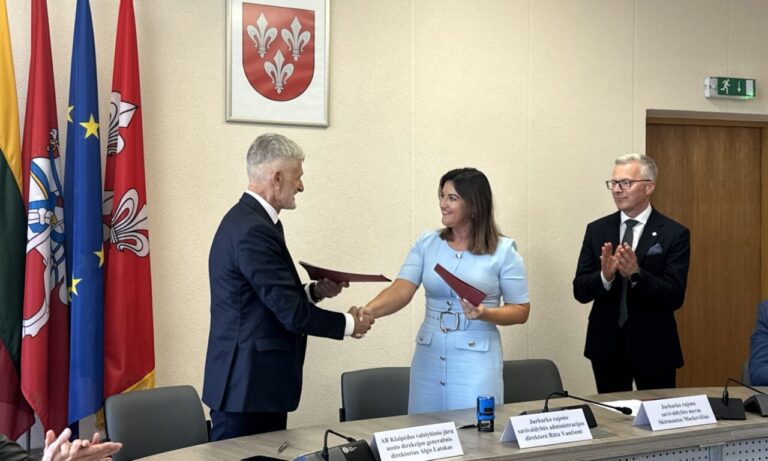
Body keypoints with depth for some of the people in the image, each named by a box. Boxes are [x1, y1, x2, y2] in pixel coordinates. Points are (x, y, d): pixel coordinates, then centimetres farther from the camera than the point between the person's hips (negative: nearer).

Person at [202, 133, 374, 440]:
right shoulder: (253, 230, -19)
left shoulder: (247, 219, 13)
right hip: (248, 386, -10)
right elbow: (291, 312, -20)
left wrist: (314, 291, 5)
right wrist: (349, 324, -6)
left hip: (252, 382, 10)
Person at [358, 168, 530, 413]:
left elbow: (521, 310, 1)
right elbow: (401, 290, -7)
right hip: (429, 356, 3)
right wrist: (368, 311, -26)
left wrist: (486, 314, -18)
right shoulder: (427, 243, 4)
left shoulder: (503, 250, -3)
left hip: (476, 359, -3)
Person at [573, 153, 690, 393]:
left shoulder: (674, 234, -6)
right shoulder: (596, 230, 3)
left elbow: (675, 297, -13)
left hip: (653, 347, -3)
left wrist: (636, 274, -28)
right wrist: (605, 275, -22)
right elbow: (580, 291, -2)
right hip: (606, 346, 3)